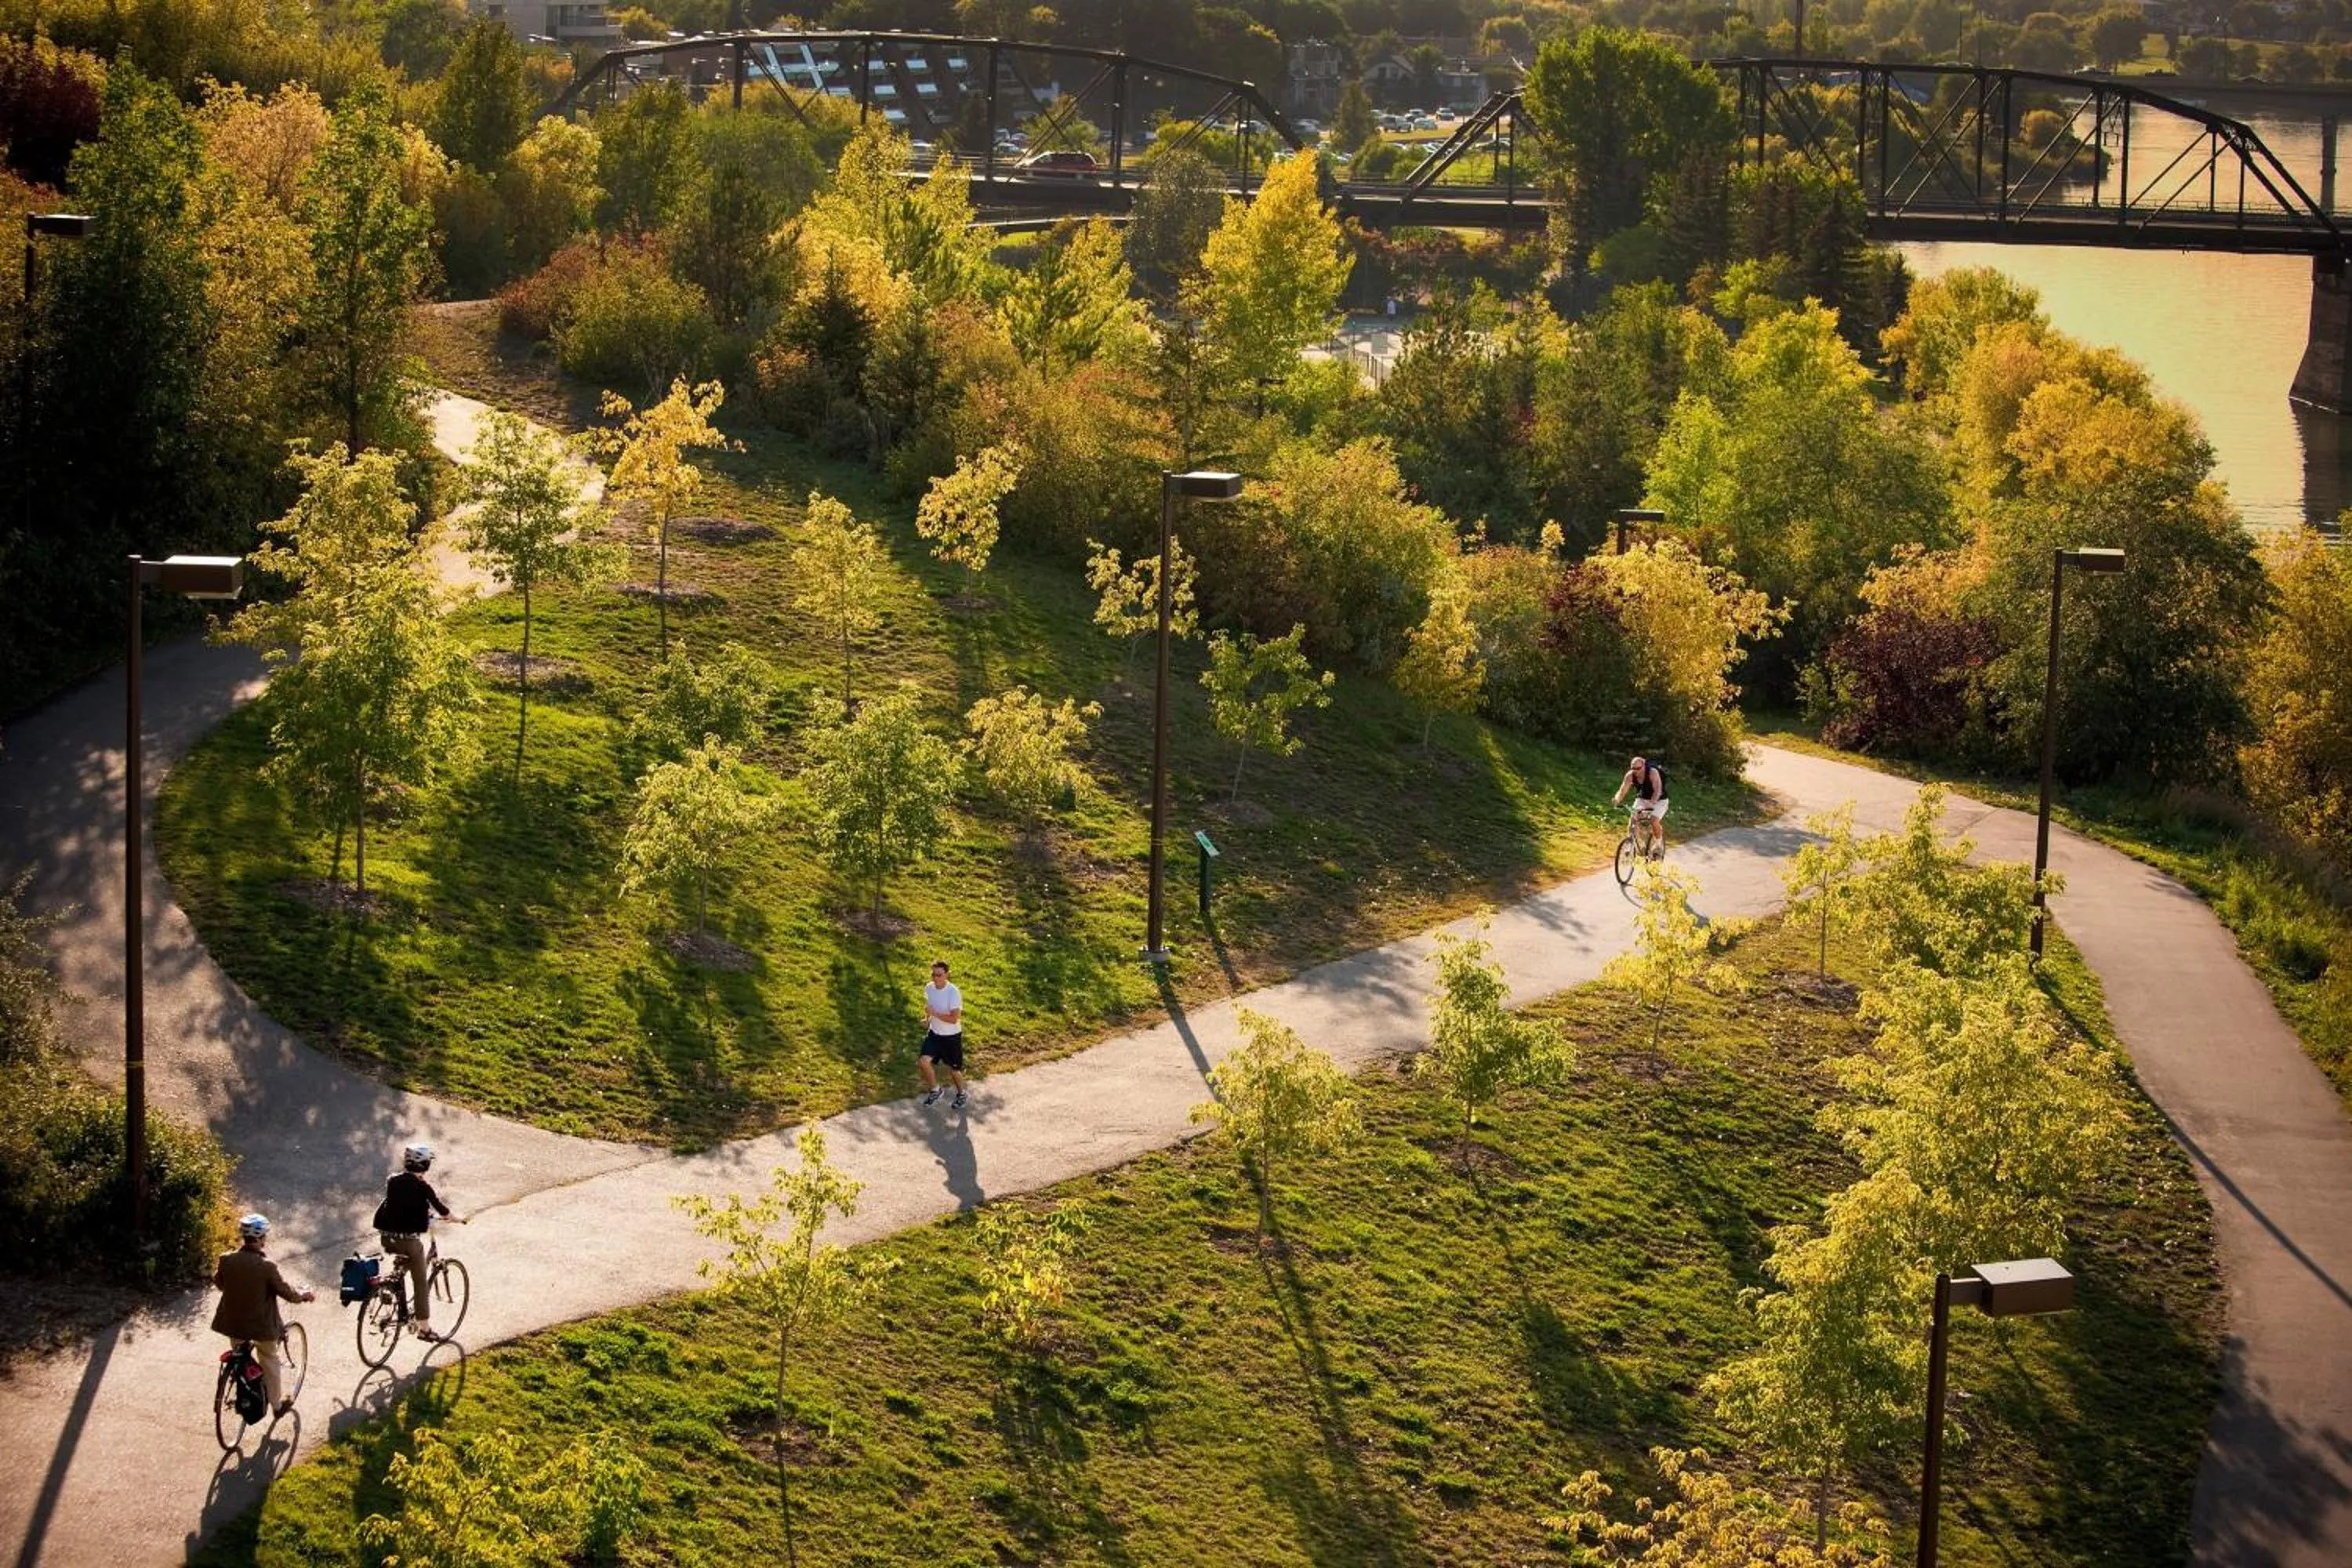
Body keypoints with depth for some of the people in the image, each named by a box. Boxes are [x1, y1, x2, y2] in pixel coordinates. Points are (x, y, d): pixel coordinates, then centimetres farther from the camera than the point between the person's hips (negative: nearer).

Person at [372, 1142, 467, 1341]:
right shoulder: (422, 1187, -10)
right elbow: (442, 1211, -4)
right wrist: (459, 1219, 16)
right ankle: (424, 1329, 11)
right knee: (421, 1284, 7)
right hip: (409, 1240, -6)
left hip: (388, 1238, 6)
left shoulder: (392, 1181, 5)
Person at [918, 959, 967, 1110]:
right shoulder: (929, 988, -6)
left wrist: (934, 1013, -31)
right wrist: (927, 1019, 0)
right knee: (924, 1061, -12)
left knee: (954, 1069, 9)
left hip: (952, 1036, -5)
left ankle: (961, 1094, 38)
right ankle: (936, 1090, 12)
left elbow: (954, 1018, -30)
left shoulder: (953, 993, -26)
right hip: (934, 1033, 5)